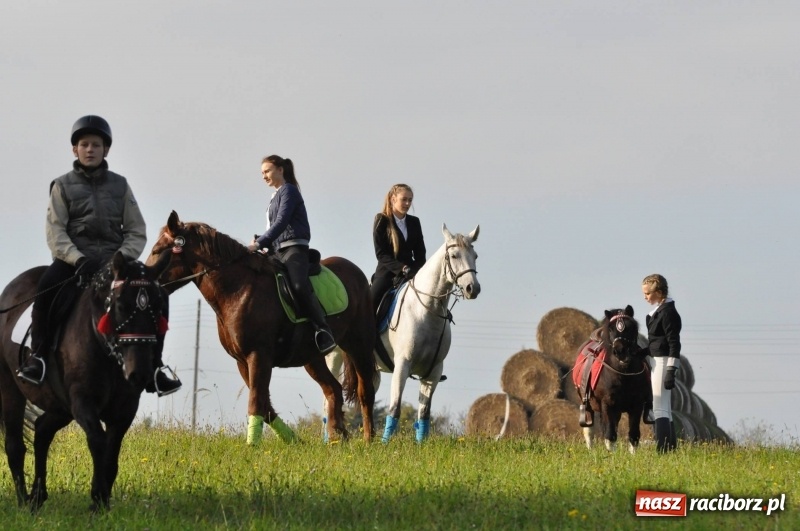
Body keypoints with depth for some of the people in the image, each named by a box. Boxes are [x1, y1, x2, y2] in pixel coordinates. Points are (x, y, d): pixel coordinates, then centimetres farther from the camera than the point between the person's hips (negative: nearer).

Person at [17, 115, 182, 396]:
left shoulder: (120, 185, 12)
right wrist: (78, 260, -22)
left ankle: (153, 368, -12)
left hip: (114, 259, 2)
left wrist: (123, 257, -12)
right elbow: (55, 233, -4)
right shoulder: (63, 186, 6)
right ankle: (38, 355, -22)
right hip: (74, 258, -2)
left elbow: (136, 231, 8)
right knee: (46, 285, -34)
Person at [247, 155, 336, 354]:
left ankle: (323, 331, -35)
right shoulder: (276, 197, 25)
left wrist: (259, 243, -23)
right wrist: (260, 243, 5)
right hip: (278, 251, 10)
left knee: (298, 285, -33)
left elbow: (281, 222, -15)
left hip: (293, 248, -10)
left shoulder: (288, 191, -2)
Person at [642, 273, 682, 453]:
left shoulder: (668, 312, -15)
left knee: (660, 409, -11)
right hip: (656, 361, 11)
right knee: (663, 410, 13)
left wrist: (671, 371, -22)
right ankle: (670, 446, 16)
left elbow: (674, 343, -19)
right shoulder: (659, 311, 14)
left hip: (663, 362, -11)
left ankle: (663, 449, -14)